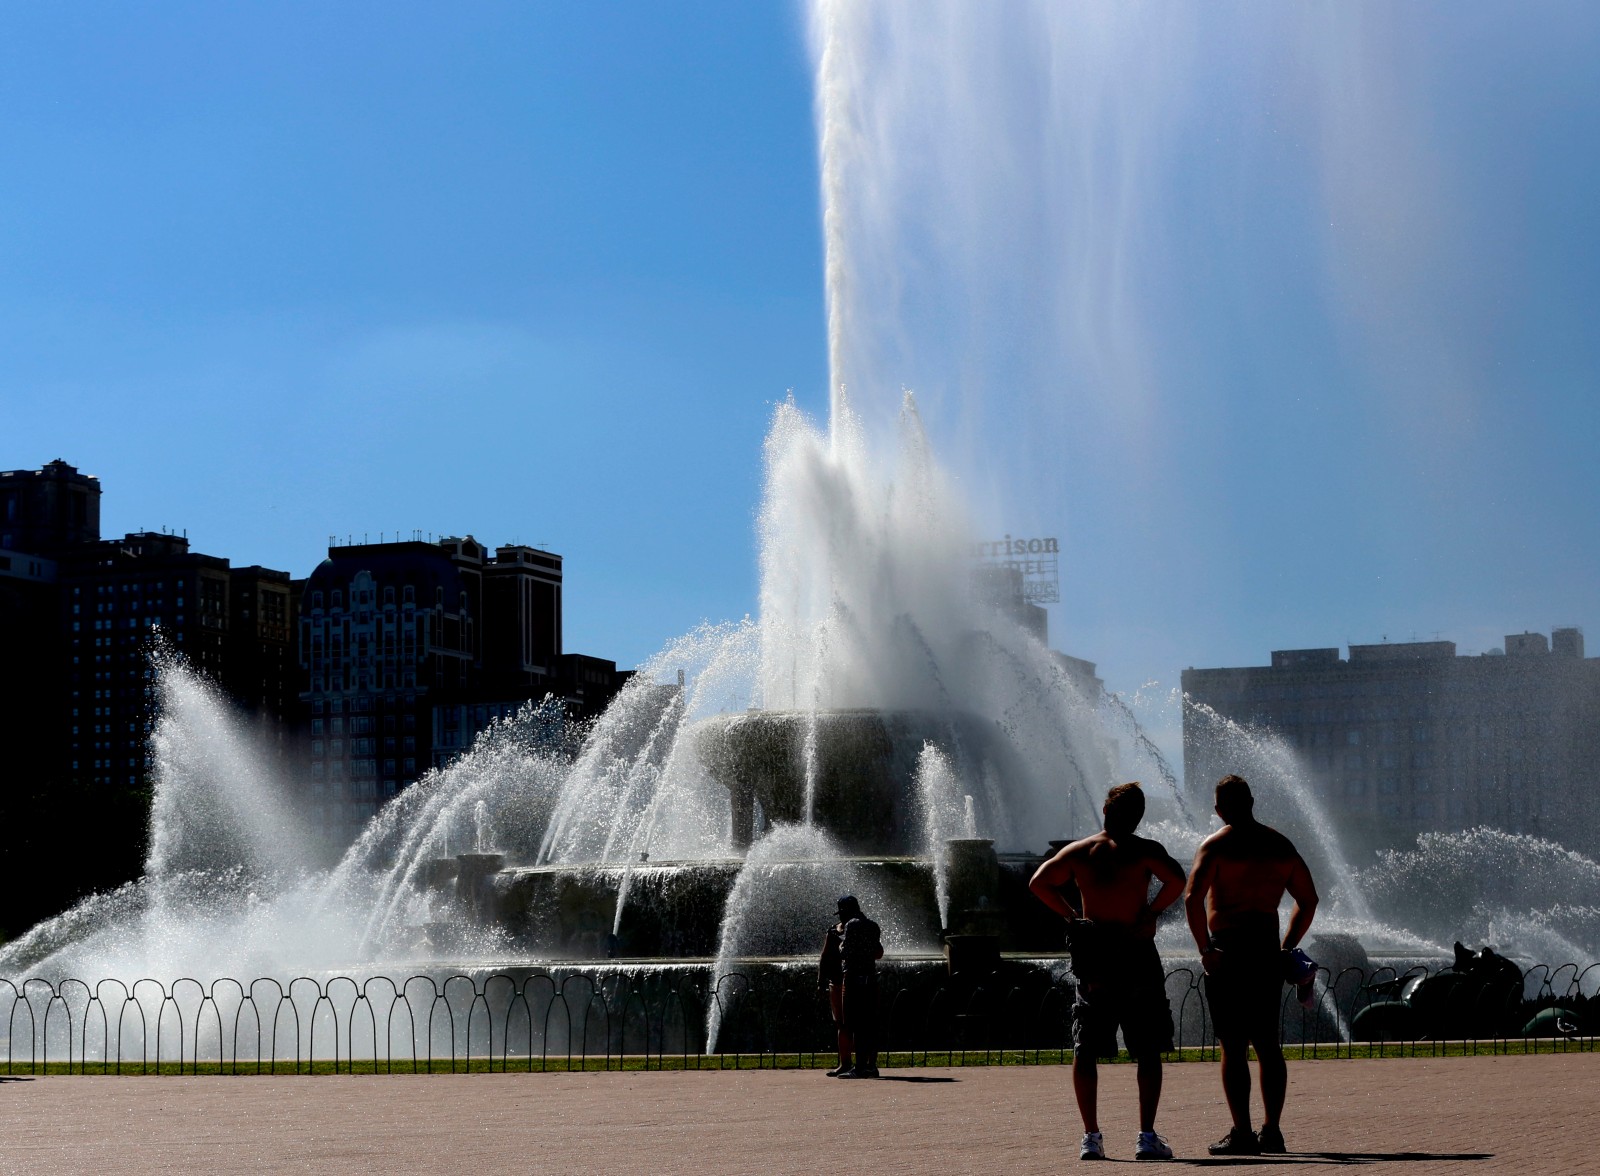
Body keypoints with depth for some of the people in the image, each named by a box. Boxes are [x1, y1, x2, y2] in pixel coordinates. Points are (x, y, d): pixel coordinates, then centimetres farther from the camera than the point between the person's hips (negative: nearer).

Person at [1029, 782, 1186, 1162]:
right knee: (1148, 1052, 4)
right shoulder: (1144, 850, -4)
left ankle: (1091, 1137, 2)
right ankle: (1147, 1136, -2)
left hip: (1094, 959, 2)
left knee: (1084, 1052, 7)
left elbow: (1039, 882, -1)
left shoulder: (1078, 851, 5)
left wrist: (1071, 915, 4)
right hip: (1137, 957, -2)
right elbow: (1176, 879, -20)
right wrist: (1152, 912, -8)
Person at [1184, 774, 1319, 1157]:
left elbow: (1192, 898, -19)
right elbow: (1308, 900, 15)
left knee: (1233, 1047, -3)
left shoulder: (1216, 845, -6)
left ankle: (1241, 1132, -5)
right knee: (1268, 1045, 11)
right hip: (1268, 952, 5)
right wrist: (1287, 947, 17)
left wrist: (1205, 949, -12)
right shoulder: (1281, 845, 11)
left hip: (1228, 952, -5)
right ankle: (1271, 1129, 10)